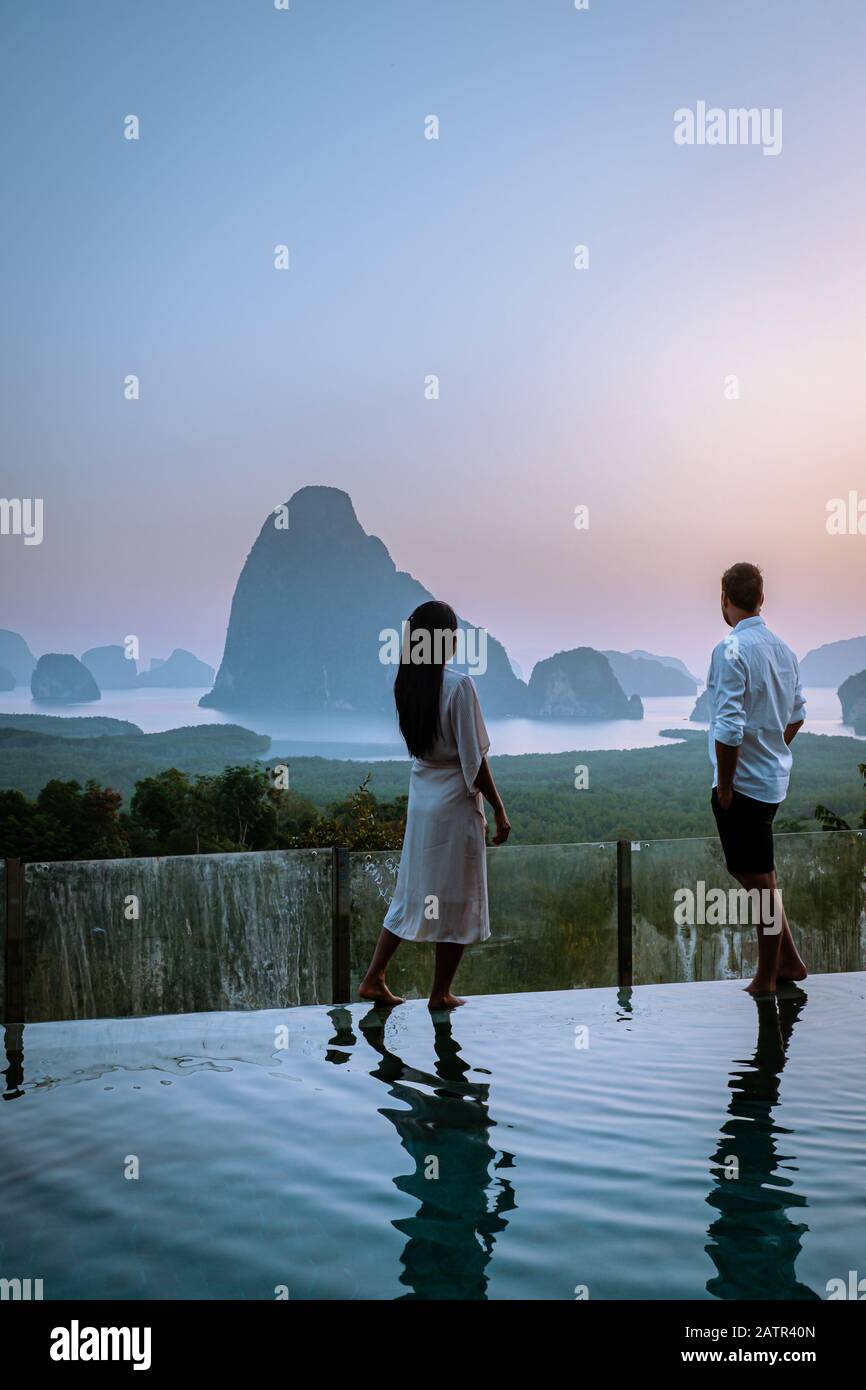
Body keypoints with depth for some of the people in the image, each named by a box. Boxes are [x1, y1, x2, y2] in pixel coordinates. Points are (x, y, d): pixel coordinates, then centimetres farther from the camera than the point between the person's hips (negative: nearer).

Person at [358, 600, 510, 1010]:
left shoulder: (406, 684, 2)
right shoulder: (459, 684, -18)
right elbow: (474, 759, -16)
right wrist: (499, 809, -8)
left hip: (420, 799, 6)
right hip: (455, 803, -6)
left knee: (412, 890, 17)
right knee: (456, 899, 7)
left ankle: (373, 979, 18)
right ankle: (441, 993, 16)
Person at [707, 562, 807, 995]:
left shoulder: (730, 650, -18)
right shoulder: (782, 647, 8)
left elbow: (729, 729, -23)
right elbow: (797, 714, 18)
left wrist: (724, 786, -15)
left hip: (744, 782, -8)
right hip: (774, 777, 8)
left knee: (760, 882, 2)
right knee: (756, 875, 21)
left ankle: (767, 982, 13)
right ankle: (787, 960, 29)